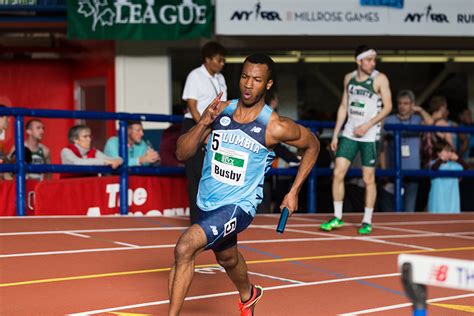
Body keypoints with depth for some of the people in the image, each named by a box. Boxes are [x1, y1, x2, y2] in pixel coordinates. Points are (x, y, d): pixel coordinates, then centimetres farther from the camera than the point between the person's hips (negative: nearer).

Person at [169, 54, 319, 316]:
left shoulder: (275, 127, -17)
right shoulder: (219, 111, -6)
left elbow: (312, 145, 2)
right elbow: (182, 153, -6)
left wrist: (294, 192, 0)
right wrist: (203, 123, -22)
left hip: (239, 205, -6)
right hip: (208, 203, 6)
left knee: (185, 247, -28)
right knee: (227, 258, 31)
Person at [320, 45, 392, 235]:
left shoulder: (380, 79, -6)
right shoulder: (349, 78, 8)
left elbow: (388, 106, -8)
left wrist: (367, 125, -16)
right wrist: (335, 134, 10)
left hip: (369, 135, -4)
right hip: (349, 133, 4)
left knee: (368, 179, 0)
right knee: (338, 173, -3)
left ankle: (367, 222, 10)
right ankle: (337, 217, 8)